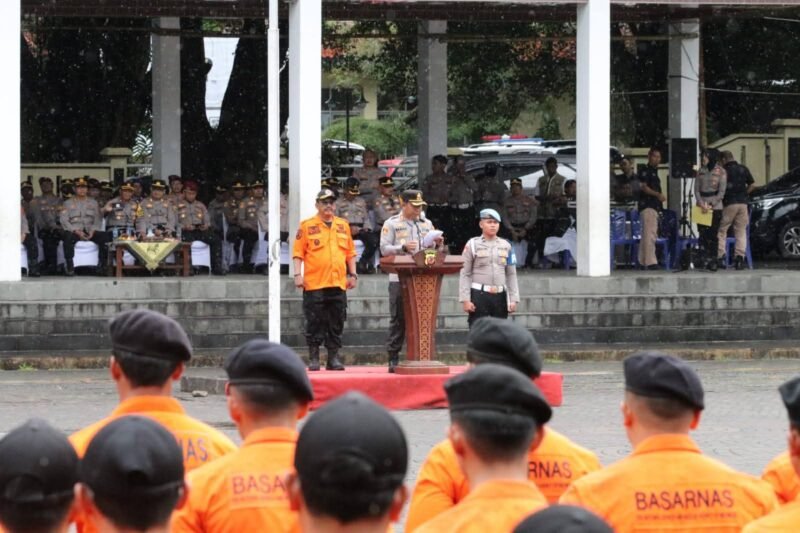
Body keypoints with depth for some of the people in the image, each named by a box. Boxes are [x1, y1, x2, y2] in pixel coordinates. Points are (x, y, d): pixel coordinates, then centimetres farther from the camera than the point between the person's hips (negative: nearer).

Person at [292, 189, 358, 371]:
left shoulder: (343, 225, 15)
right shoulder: (307, 226, 2)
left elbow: (350, 252, 19)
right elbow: (298, 253, -1)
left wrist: (353, 274, 12)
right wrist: (298, 274, -11)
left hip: (338, 284, 4)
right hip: (314, 284, -4)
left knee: (336, 323, 4)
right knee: (314, 323, -2)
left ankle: (333, 358, 9)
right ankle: (313, 358, 4)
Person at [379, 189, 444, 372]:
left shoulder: (426, 224, 18)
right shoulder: (391, 224, 3)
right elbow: (384, 249, -6)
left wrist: (438, 244, -2)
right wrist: (403, 248, -20)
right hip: (399, 278, -4)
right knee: (398, 319, -3)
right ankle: (393, 359, 0)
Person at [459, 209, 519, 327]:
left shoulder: (506, 246, 10)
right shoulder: (472, 245, 0)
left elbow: (511, 275, 11)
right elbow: (464, 274, -3)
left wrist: (514, 299, 4)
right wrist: (465, 299, -10)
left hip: (500, 295, 4)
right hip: (479, 295, -4)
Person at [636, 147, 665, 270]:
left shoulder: (654, 172, 22)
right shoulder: (645, 171, -6)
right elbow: (643, 187, -17)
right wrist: (658, 195, -25)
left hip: (654, 206, 10)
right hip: (647, 205, -10)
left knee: (649, 235, 9)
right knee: (650, 233, -15)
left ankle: (643, 262, 12)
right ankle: (650, 262, -20)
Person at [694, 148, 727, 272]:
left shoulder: (720, 172, -1)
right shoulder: (700, 171, 10)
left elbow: (721, 192, -5)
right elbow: (696, 190, 7)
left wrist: (710, 205, -11)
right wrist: (701, 204, -8)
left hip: (715, 206, -3)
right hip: (701, 205, 3)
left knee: (713, 234, -6)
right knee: (703, 234, -2)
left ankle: (713, 262, -4)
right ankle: (705, 260, -1)